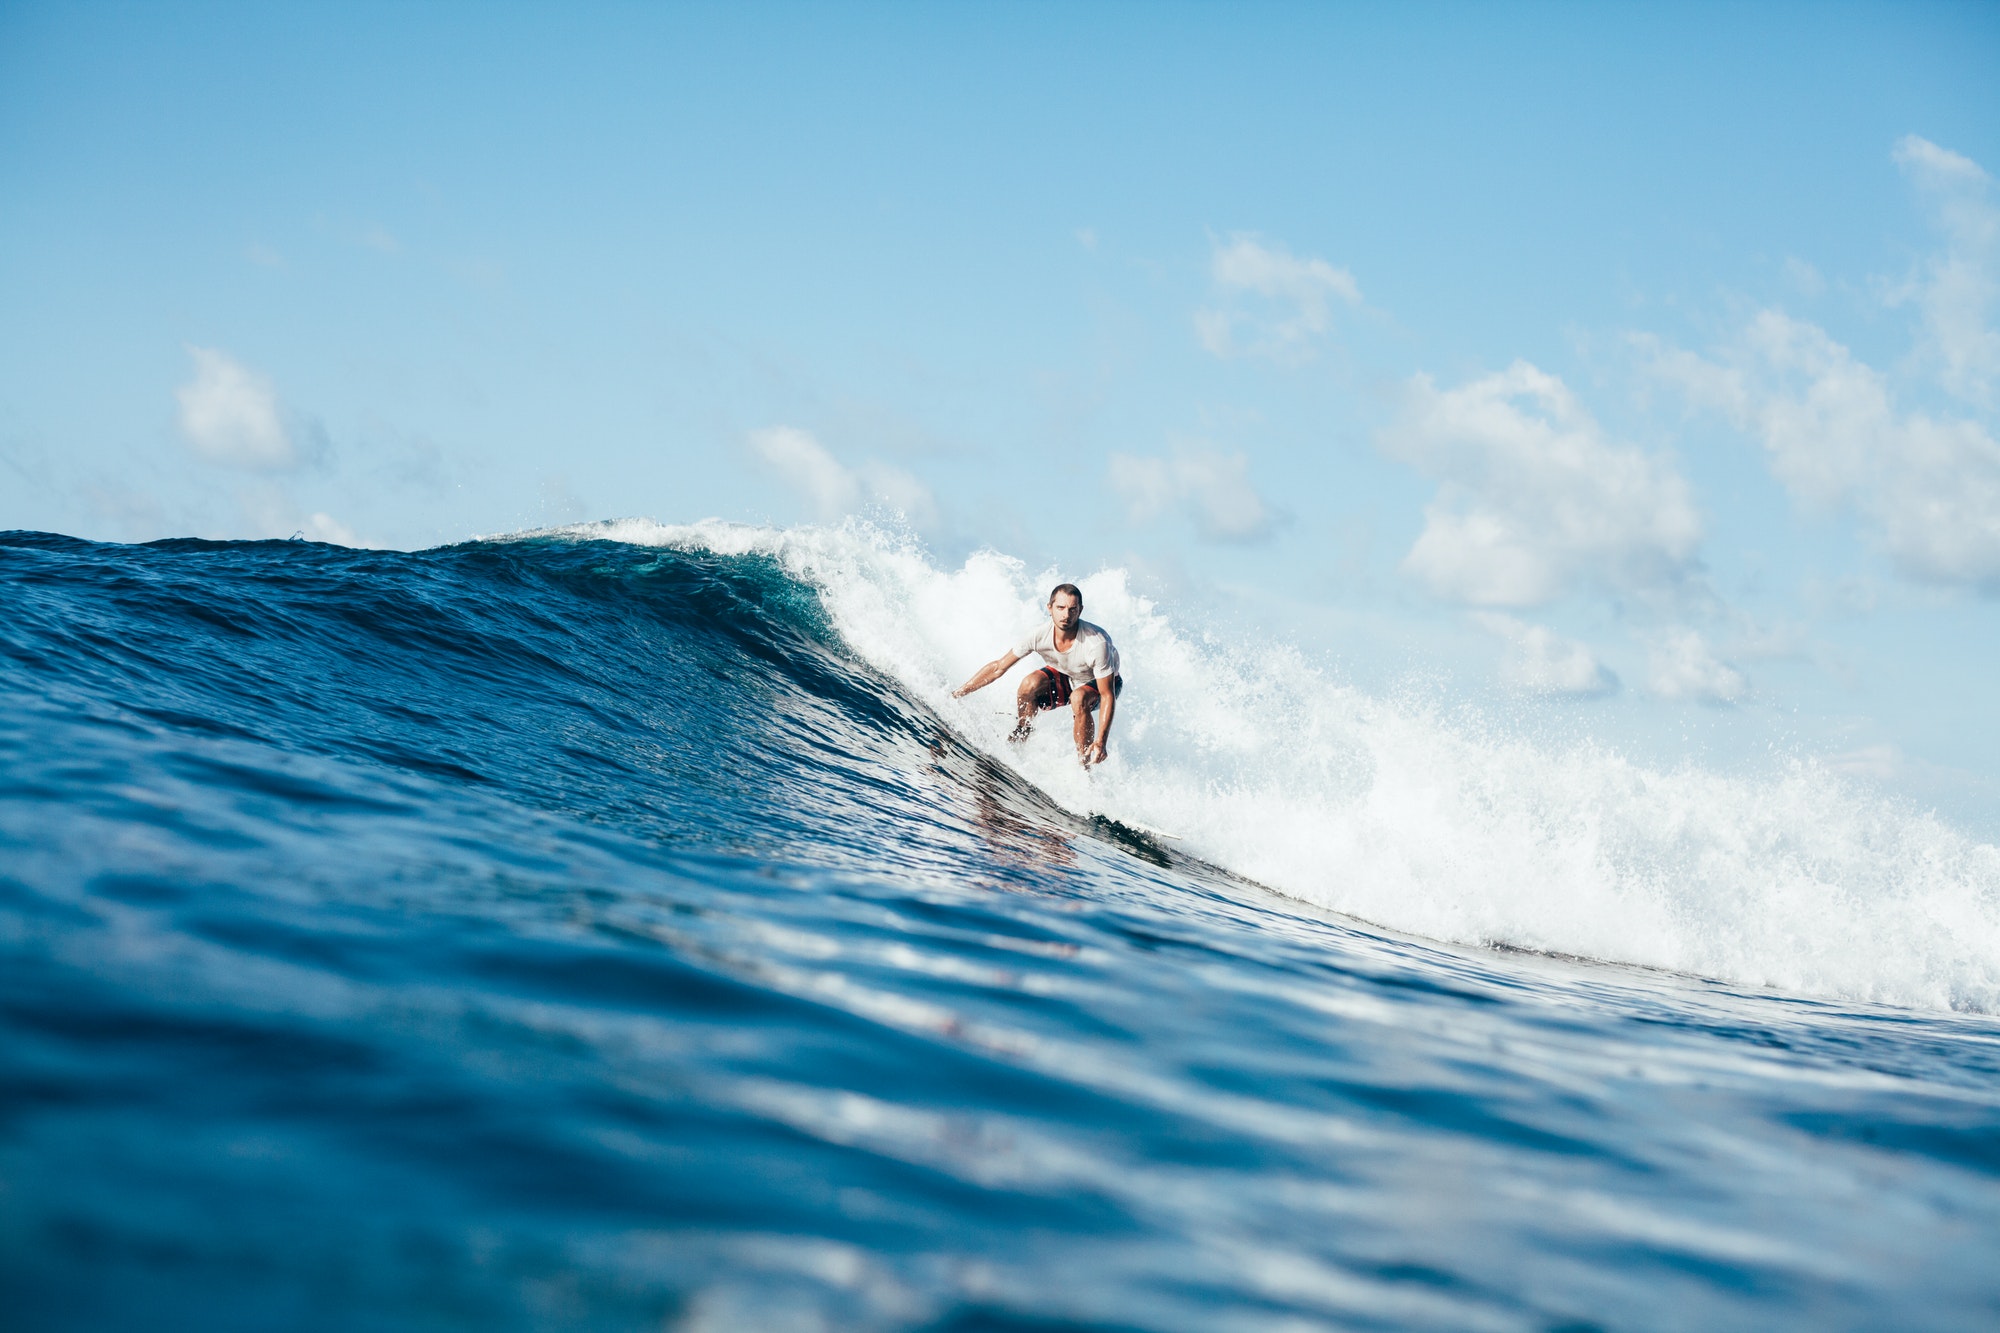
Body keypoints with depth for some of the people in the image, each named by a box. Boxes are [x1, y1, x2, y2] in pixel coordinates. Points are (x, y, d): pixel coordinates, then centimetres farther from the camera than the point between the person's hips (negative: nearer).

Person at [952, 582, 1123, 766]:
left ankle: (1084, 767, -22)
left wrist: (1100, 743, -42)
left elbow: (1107, 696, -32)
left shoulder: (1097, 643, -38)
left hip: (1098, 683, -3)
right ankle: (1019, 738, -3)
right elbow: (998, 667, -15)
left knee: (1078, 699, -37)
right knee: (1030, 683, -27)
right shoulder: (1040, 634, -27)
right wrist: (957, 694, -15)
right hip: (1066, 676, 3)